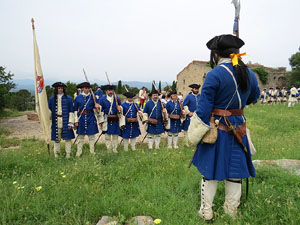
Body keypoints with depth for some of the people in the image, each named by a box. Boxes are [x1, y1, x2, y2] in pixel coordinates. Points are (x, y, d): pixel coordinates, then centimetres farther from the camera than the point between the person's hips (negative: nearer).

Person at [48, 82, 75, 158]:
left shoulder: (68, 99, 2)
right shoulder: (52, 99, 8)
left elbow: (71, 111, 0)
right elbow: (49, 110, 10)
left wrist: (71, 122, -6)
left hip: (66, 122, -2)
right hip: (56, 122, 2)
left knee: (67, 138, 1)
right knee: (56, 139, 9)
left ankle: (68, 154, 13)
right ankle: (56, 154, 21)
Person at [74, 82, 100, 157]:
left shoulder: (92, 97, 3)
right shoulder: (78, 97, 2)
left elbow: (95, 108, 11)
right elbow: (75, 109, 4)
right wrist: (76, 120, 0)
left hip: (91, 118, 0)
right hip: (81, 117, 0)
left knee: (91, 135, 5)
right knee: (80, 136, 6)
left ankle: (92, 152, 17)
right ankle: (79, 152, 17)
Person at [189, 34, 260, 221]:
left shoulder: (215, 75, -15)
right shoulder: (250, 74, 3)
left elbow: (204, 107, -16)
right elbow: (254, 97, 20)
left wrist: (198, 132, -9)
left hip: (217, 128, -5)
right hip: (238, 128, 5)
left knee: (210, 170, 9)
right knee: (235, 170, 15)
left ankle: (206, 211, 21)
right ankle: (232, 211, 30)